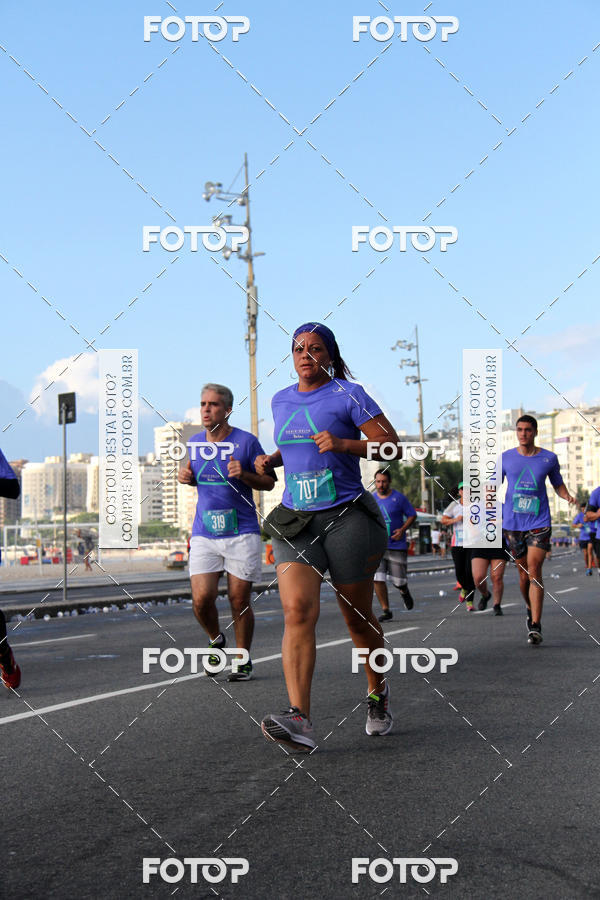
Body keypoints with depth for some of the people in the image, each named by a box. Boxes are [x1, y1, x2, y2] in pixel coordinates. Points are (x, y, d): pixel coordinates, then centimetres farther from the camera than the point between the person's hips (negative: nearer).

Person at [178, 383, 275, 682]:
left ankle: (243, 661, 20)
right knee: (201, 600, -8)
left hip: (242, 534, -3)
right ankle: (216, 641, 22)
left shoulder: (246, 441, -6)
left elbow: (269, 482, 0)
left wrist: (243, 475, -19)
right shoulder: (194, 442, 8)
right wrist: (186, 477, 2)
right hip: (204, 535, 3)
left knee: (239, 602, 1)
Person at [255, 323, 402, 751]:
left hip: (347, 518, -3)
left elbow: (392, 446, -5)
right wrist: (271, 460, 11)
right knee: (298, 609, -17)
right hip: (295, 521, 4)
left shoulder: (349, 395, -2)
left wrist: (342, 444, -19)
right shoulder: (281, 400, 15)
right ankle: (299, 720, -26)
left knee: (358, 616, 7)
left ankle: (378, 692, 35)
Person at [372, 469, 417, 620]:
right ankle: (386, 611, 2)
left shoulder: (399, 498, -3)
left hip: (397, 546, -2)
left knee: (398, 581, 1)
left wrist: (403, 529, -12)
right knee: (378, 579, -11)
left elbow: (412, 515, 3)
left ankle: (404, 591, 39)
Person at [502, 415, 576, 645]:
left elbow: (558, 484, 16)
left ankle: (535, 626, -13)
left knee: (534, 571, -13)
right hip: (512, 523, 2)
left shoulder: (549, 458, 3)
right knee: (523, 574, 7)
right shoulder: (505, 458, 4)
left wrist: (568, 497, -4)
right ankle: (531, 609, 35)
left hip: (540, 523, -2)